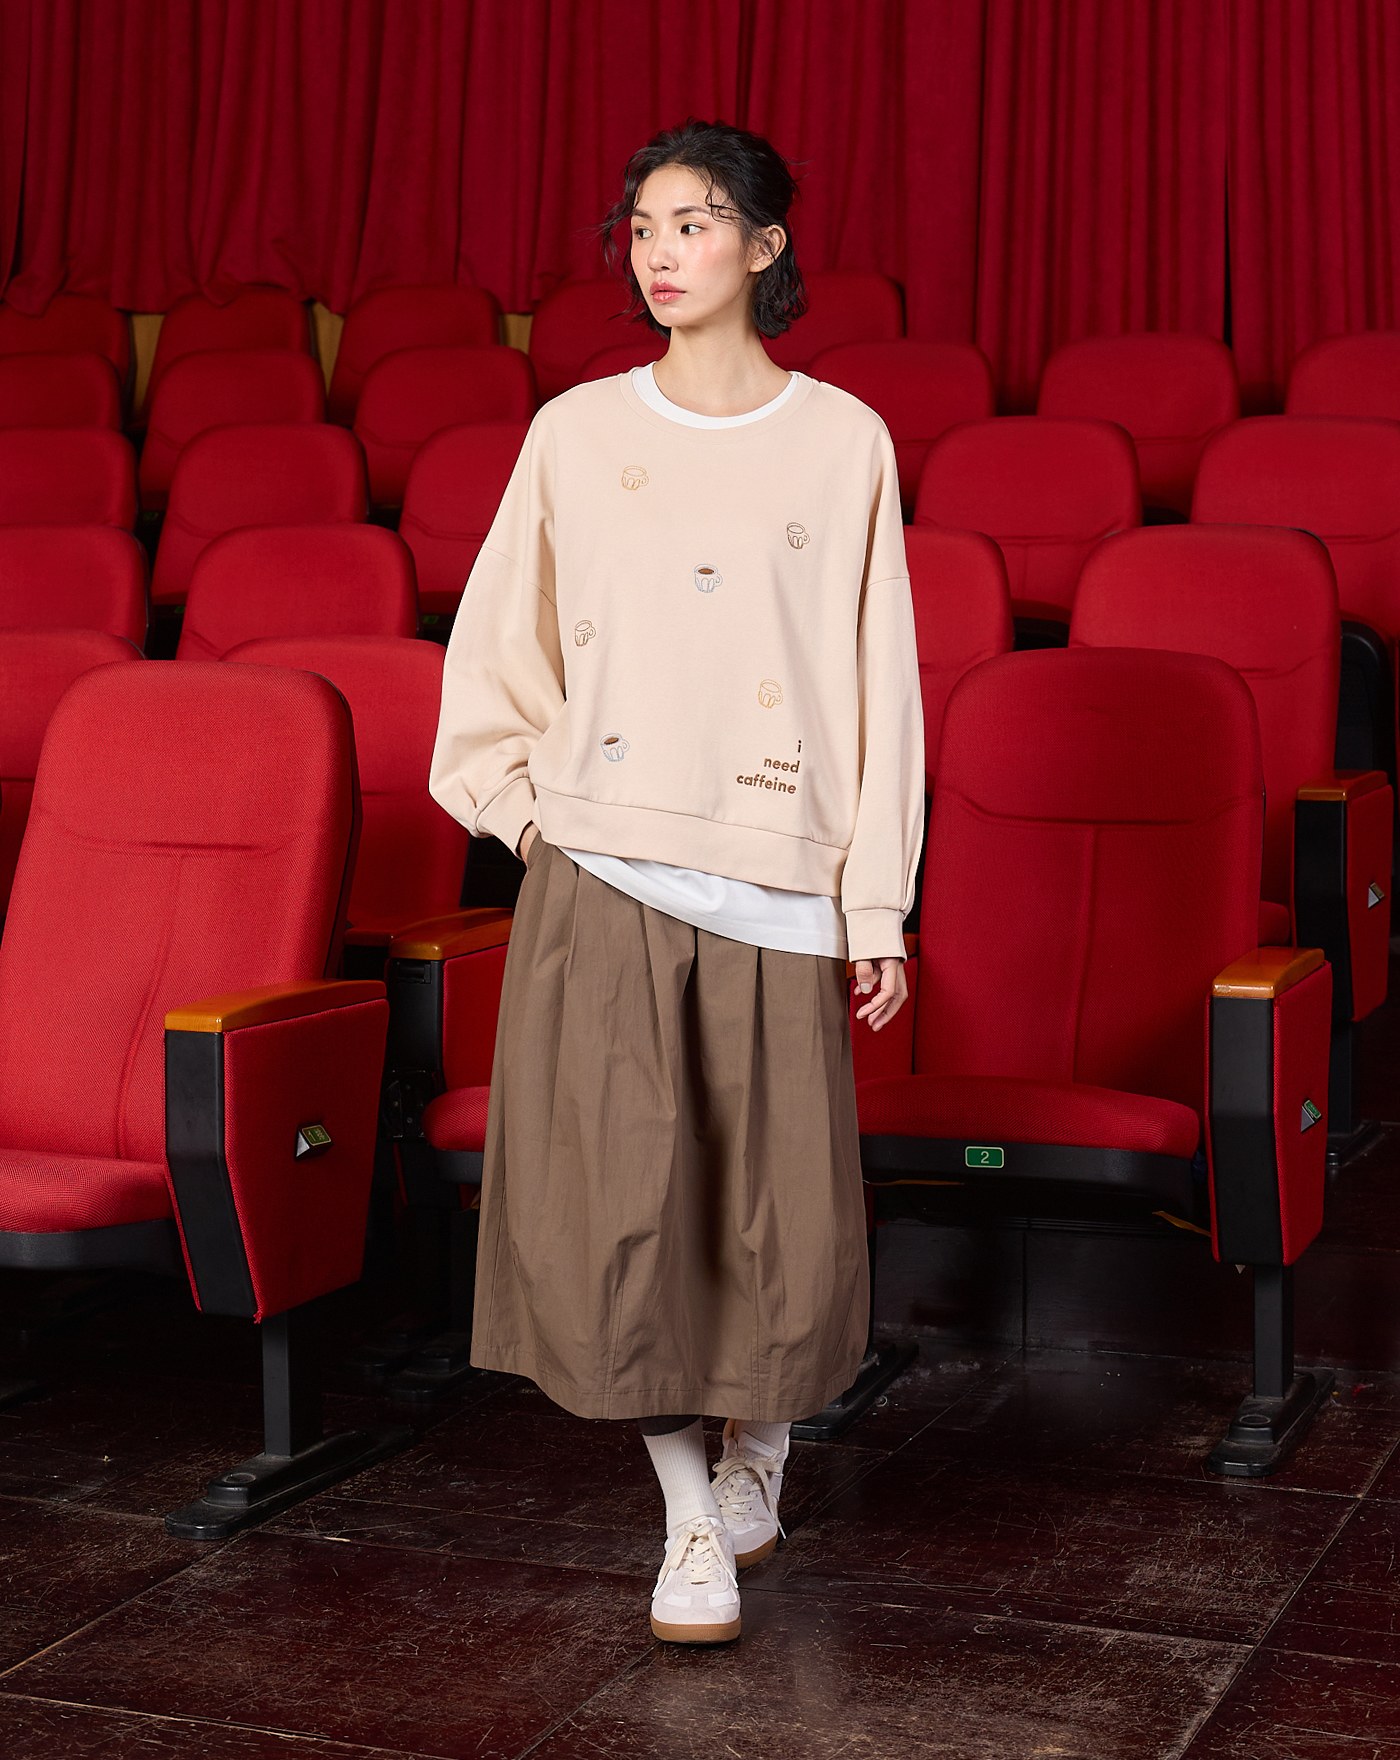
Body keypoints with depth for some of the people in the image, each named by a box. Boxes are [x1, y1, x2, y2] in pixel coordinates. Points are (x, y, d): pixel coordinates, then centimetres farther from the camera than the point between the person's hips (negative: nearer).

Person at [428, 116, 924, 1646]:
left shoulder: (842, 442, 2)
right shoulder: (576, 433, 5)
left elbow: (875, 679, 2)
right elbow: (497, 648, 13)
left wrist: (875, 901, 1)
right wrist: (524, 808, 4)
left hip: (771, 881, 0)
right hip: (601, 874, 1)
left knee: (782, 1210, 3)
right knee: (618, 1194, -4)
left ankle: (758, 1457, 32)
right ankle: (691, 1520, 12)